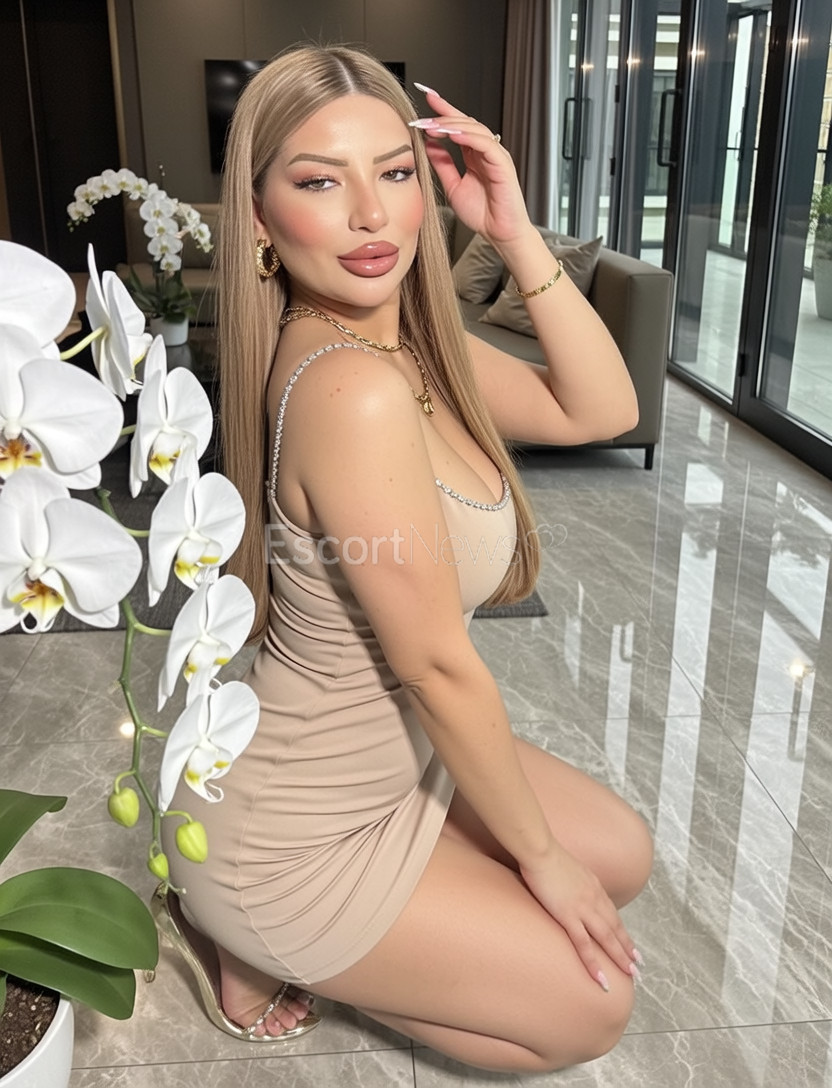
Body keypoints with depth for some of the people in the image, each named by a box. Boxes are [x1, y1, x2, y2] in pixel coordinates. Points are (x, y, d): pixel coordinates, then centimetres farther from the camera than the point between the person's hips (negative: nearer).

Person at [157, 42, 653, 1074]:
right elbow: (442, 667, -25)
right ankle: (249, 938, 10)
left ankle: (296, 930, 20)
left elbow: (600, 410, -1)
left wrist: (516, 235, -12)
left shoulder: (404, 339, -4)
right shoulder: (353, 389, -32)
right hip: (293, 828, -8)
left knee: (622, 856, 18)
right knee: (593, 1004, 6)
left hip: (389, 751, 9)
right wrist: (538, 854, -11)